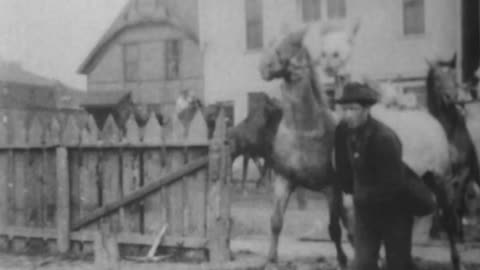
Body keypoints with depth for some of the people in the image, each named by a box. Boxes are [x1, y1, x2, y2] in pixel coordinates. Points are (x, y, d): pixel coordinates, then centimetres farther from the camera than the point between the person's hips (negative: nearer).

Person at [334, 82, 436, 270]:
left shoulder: (385, 138, -27)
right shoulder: (343, 131, -9)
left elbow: (392, 184, -25)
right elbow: (343, 169, 6)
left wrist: (363, 195, -17)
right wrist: (354, 191, -1)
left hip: (395, 207, -5)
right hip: (365, 208, 5)